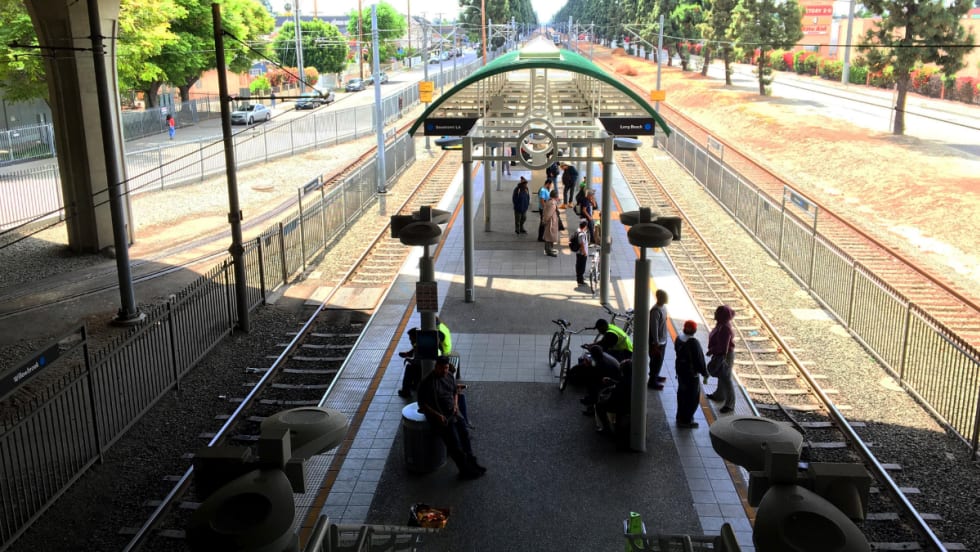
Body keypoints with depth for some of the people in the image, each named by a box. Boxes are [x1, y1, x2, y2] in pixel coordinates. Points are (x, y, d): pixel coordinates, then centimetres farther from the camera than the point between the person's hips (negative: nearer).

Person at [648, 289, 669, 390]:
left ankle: (655, 376, 41)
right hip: (657, 342, -9)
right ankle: (652, 382, 16)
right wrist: (656, 344, -23)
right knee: (656, 361, 3)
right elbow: (654, 328, -26)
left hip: (663, 340, 9)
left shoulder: (663, 307, 3)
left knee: (660, 360, 23)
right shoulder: (655, 311, -27)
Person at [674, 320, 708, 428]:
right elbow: (700, 360, -22)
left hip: (680, 370, 8)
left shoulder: (679, 339, -4)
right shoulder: (694, 343, -27)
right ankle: (685, 421, 13)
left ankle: (680, 416, 36)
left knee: (682, 394, 23)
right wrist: (705, 374, -9)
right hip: (691, 373, -8)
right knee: (692, 398, 6)